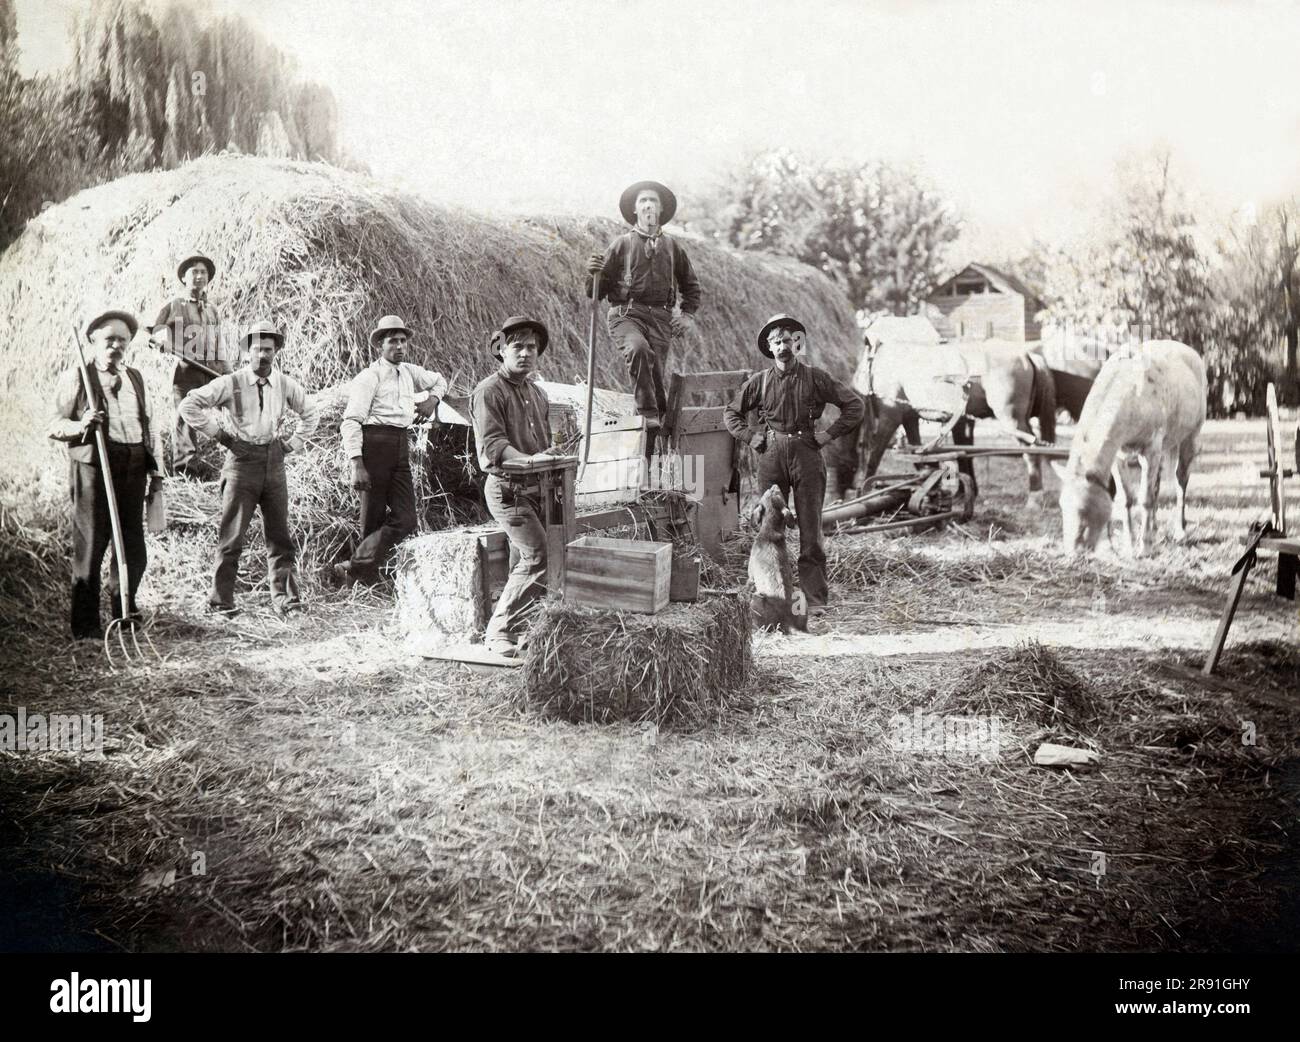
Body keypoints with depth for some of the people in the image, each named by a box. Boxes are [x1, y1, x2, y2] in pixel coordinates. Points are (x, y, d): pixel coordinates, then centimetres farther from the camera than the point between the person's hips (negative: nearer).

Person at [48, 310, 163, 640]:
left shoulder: (136, 379, 18)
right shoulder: (75, 378, 2)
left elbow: (149, 424, 20)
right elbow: (55, 425, -1)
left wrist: (155, 465, 11)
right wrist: (80, 425, -21)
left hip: (132, 470, 5)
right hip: (93, 467, -5)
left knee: (133, 547, 9)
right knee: (90, 546, -3)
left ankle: (124, 609, 29)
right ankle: (85, 625, 3)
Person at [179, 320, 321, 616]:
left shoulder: (285, 385, 7)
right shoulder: (231, 383, -5)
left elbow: (312, 413, 23)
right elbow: (189, 405, -5)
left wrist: (293, 444, 13)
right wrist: (218, 433, -6)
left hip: (274, 465, 4)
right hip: (241, 462, -4)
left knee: (280, 536, 6)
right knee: (232, 536, -2)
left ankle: (285, 597, 13)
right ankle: (220, 600, 5)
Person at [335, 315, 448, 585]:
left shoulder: (409, 372, 17)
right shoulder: (369, 377, -5)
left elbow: (440, 379, 39)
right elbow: (351, 422, -12)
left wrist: (433, 397, 17)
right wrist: (357, 465, -21)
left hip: (401, 449, 7)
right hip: (375, 446, -7)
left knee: (405, 520, -6)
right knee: (373, 520, -3)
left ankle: (356, 568, -3)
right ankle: (367, 577, 5)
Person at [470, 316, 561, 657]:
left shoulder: (538, 393, 20)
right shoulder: (489, 391, -7)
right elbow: (492, 444, -17)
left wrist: (552, 453, 9)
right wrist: (529, 459, -29)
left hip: (536, 488, 8)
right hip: (507, 488, -8)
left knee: (528, 560, 5)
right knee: (539, 558, -15)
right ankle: (499, 632, -7)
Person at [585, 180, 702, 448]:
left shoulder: (671, 246, 18)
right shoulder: (622, 244, 9)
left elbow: (691, 285, 30)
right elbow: (596, 291, 8)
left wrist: (688, 315, 15)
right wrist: (593, 273, -13)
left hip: (660, 317, 3)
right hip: (626, 314, -2)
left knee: (655, 373, -6)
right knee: (638, 348, -36)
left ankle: (647, 455, -1)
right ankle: (648, 413, -33)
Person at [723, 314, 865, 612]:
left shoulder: (815, 377, 2)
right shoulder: (760, 381, 6)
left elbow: (855, 405, 5)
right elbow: (731, 412, 18)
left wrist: (830, 433, -1)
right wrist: (750, 437, 6)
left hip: (807, 454, -2)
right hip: (771, 455, 2)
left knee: (810, 529, -2)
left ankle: (815, 598, 1)